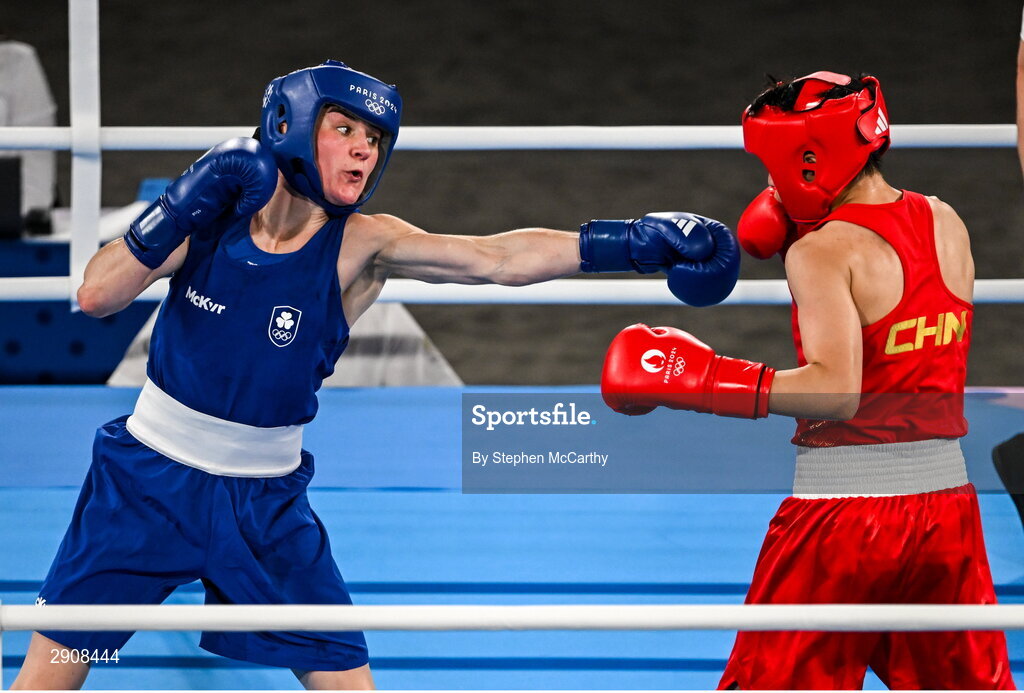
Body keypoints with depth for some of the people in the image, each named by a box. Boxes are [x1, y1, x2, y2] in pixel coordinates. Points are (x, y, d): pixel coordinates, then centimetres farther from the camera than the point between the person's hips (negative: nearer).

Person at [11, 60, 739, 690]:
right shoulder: (214, 210, -11)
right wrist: (182, 210, -28)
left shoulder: (361, 246, -14)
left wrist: (637, 241, -36)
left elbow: (501, 257, -26)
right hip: (150, 479, 0)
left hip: (266, 500, 0)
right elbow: (96, 296, -17)